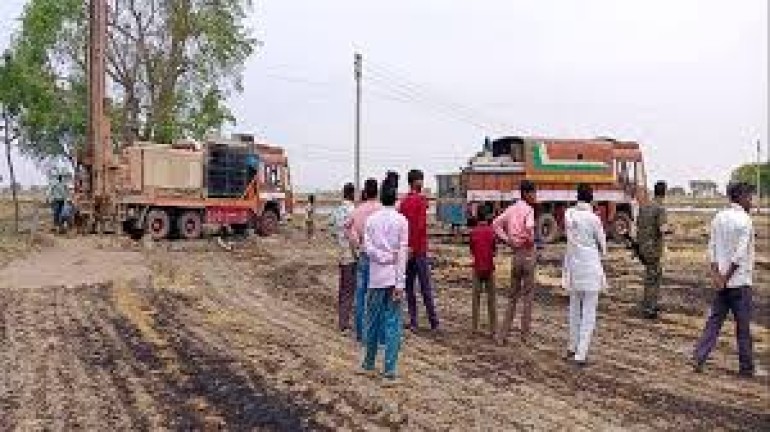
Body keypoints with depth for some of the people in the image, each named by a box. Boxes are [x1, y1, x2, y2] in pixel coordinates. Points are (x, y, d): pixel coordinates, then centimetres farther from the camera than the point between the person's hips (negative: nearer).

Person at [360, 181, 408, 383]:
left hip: (376, 277, 2)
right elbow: (402, 253, -6)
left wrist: (384, 257, -6)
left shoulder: (372, 219, 3)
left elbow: (367, 247, -8)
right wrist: (400, 283, -8)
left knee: (373, 320, 14)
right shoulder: (401, 220, -2)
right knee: (393, 323, 1)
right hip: (394, 277, -2)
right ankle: (389, 369, -1)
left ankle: (369, 362, 27)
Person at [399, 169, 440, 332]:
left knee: (409, 287, 8)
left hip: (407, 249, 5)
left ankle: (413, 322, 9)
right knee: (426, 287, 0)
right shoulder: (421, 199, -9)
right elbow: (420, 225, -17)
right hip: (419, 249, -5)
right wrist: (413, 247, -14)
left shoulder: (403, 202, 7)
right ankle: (434, 322, 5)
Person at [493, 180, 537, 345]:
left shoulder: (511, 209, 8)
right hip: (527, 253, -6)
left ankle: (503, 335, 11)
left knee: (513, 296, 14)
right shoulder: (528, 209, -11)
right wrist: (531, 240, -14)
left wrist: (507, 240, 1)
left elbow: (496, 224, 4)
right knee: (527, 296, 6)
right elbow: (529, 226, -31)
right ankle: (525, 335, 13)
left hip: (515, 255, 6)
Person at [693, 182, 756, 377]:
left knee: (714, 320, 10)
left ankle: (699, 358, 4)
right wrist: (726, 278, -12)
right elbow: (740, 254, -18)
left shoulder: (718, 218, 8)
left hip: (722, 281, 6)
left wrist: (716, 274, -2)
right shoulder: (744, 220, -13)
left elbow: (712, 247, 4)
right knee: (743, 326, 4)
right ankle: (746, 367, 14)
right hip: (740, 281, -6)